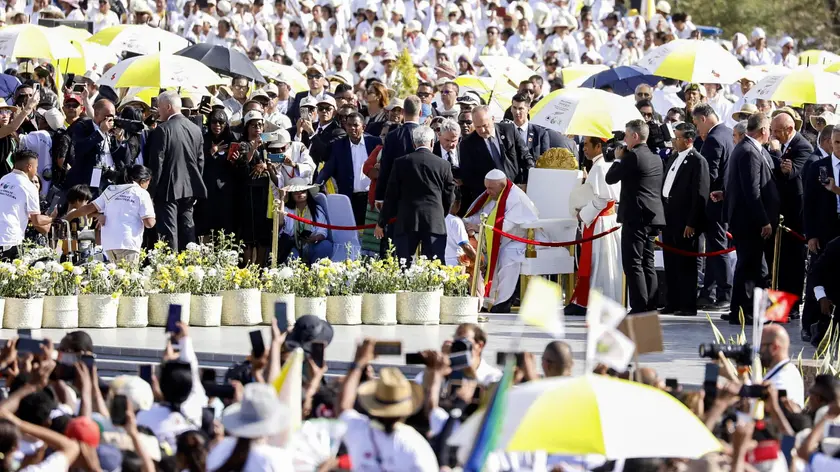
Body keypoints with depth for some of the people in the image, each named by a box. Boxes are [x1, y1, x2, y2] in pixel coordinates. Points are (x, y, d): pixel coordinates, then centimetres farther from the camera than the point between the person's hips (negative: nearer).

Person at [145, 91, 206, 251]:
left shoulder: (162, 130, -13)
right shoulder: (196, 129, 7)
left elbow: (156, 164, -13)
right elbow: (200, 161, 11)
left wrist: (151, 190, -7)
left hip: (168, 189, -6)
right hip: (190, 190, 6)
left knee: (169, 233, -6)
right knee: (187, 231, 12)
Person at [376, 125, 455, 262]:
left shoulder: (401, 163, 1)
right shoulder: (444, 165, 2)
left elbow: (391, 195, 4)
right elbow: (448, 197, 9)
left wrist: (381, 223, 12)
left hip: (406, 222, 0)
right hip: (435, 223, 0)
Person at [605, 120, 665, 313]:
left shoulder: (632, 156, -13)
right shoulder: (656, 159, 14)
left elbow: (610, 178, -7)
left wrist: (618, 158, 8)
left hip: (635, 217, -9)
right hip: (652, 217, 9)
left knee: (633, 264, -8)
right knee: (647, 263, 13)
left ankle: (639, 307, -13)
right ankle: (650, 307, 14)